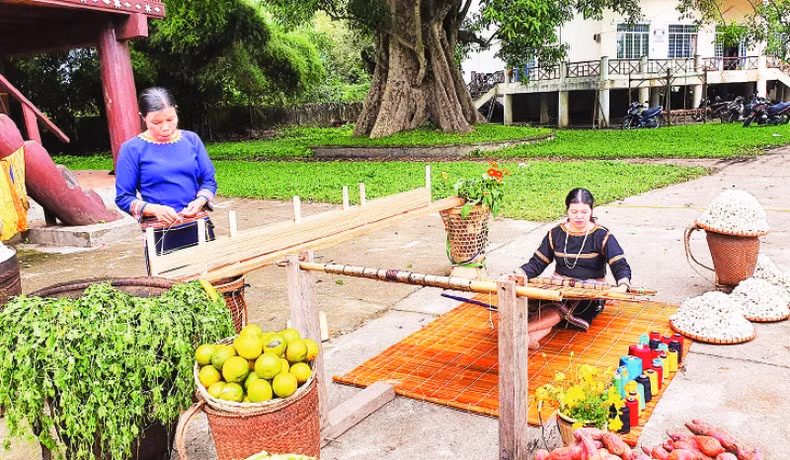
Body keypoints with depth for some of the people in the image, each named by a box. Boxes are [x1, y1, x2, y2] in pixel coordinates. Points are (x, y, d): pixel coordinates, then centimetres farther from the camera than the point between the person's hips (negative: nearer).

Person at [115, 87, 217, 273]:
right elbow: (123, 198, -1)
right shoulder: (132, 149, -2)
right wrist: (154, 209, -17)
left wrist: (200, 201, -11)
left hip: (200, 229, 3)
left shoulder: (191, 140, 6)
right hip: (161, 236, -3)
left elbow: (209, 180, 9)